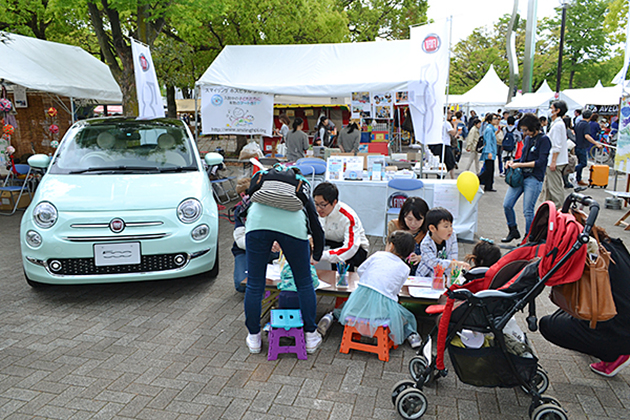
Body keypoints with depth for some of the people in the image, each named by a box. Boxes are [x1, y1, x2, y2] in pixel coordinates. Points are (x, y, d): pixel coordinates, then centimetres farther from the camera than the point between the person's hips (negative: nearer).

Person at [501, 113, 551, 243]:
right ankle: (513, 231, 20)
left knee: (528, 210, -4)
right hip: (520, 176, 7)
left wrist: (520, 164, -14)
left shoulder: (544, 140, -7)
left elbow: (540, 162, -14)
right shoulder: (527, 138, 14)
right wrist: (513, 162, 5)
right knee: (507, 205, 1)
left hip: (534, 178, -7)